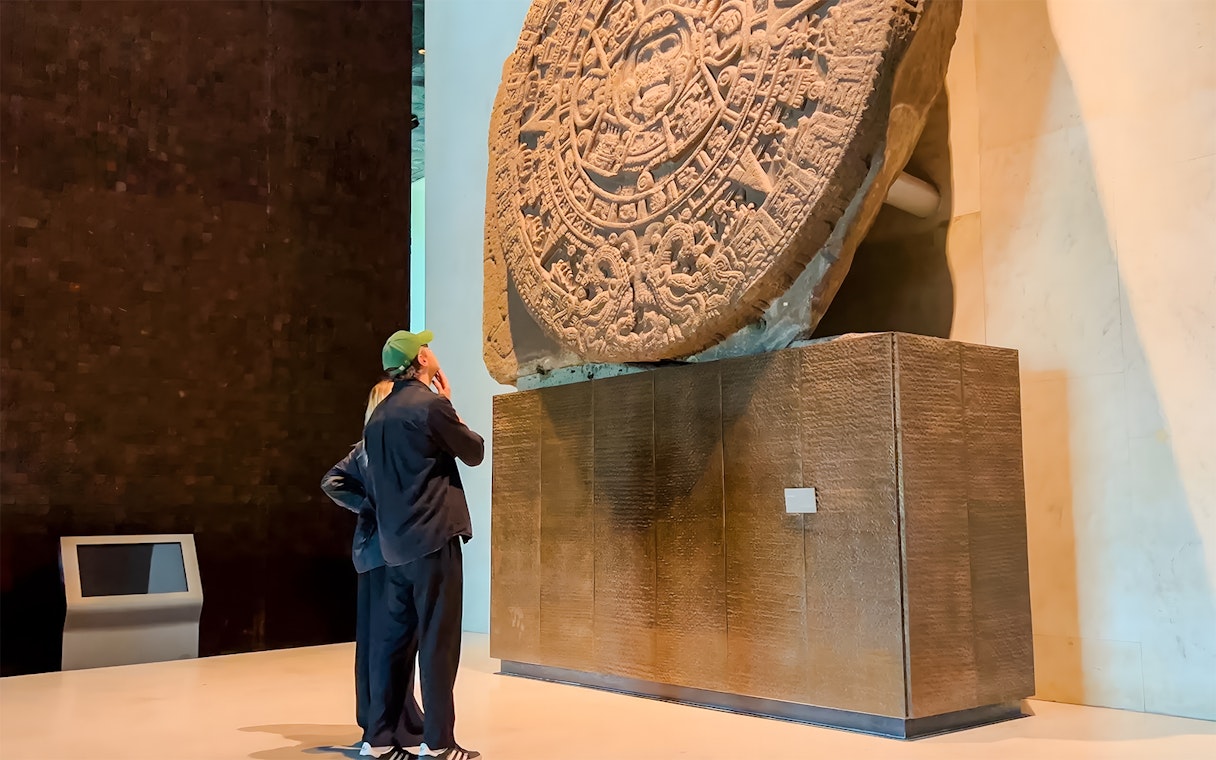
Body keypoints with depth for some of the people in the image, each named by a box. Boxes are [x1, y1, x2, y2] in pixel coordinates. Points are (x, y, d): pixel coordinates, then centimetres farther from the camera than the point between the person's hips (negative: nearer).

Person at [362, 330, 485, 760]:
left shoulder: (379, 415, 13)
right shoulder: (431, 405, -11)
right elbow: (474, 453, 1)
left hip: (395, 544, 8)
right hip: (432, 539, -8)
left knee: (391, 640, 10)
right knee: (438, 641, -3)